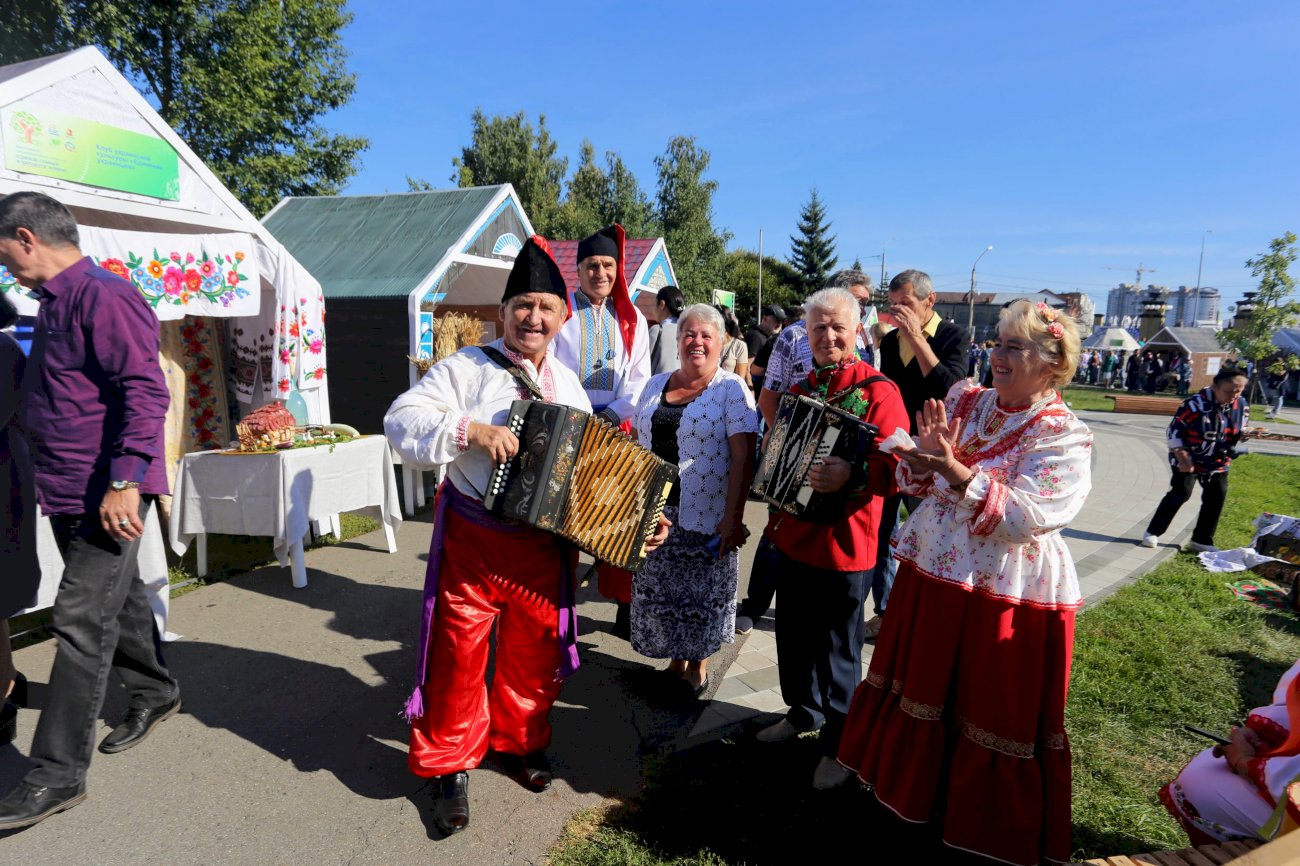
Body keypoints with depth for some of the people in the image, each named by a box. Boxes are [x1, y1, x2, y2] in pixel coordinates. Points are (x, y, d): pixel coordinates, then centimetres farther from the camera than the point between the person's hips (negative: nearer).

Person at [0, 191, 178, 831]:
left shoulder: (103, 296, -15)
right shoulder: (54, 303, 15)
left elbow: (146, 392, -24)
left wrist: (125, 480, -28)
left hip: (106, 496, -9)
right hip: (67, 493, 9)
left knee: (81, 624, -4)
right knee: (115, 600, 20)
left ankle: (57, 775, 5)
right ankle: (154, 693, 39)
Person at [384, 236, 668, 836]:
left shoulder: (569, 386, 10)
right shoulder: (467, 368, -6)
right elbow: (402, 420, -15)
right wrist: (472, 429, -28)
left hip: (544, 543, 4)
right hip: (472, 536, -4)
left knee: (536, 652, 16)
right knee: (458, 655, 6)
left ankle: (519, 743, 40)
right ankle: (449, 766, 27)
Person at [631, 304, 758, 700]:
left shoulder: (732, 389, -7)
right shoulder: (655, 385, 10)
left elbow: (743, 458, -13)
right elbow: (638, 444, 15)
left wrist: (732, 517, -19)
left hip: (704, 517, -5)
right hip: (656, 513, 5)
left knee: (701, 595, 7)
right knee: (661, 591, 12)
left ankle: (698, 665, 28)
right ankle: (676, 661, 31)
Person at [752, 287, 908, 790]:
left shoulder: (878, 391, -12)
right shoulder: (799, 390, 11)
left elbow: (898, 465, -20)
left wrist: (854, 475, -37)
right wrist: (774, 519, 18)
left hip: (842, 544, -7)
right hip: (792, 537, 7)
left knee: (837, 649, 6)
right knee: (793, 634, 20)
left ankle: (839, 743, 25)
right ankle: (802, 712, 42)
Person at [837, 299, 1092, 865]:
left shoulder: (1063, 436, -12)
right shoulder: (965, 401, 3)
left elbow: (1024, 517, -23)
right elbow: (914, 483, 5)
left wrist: (955, 470, -33)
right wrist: (924, 452, -16)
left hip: (1006, 595, -5)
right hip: (931, 574, 6)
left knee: (993, 710, 10)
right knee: (922, 687, 20)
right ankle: (910, 784, 43)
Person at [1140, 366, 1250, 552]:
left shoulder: (1242, 405, -3)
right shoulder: (1196, 403, -23)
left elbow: (1241, 432, 11)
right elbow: (1174, 431, -18)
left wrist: (1247, 434, -15)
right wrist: (1183, 459, -20)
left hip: (1217, 463, 6)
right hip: (1188, 460, -6)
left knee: (1216, 498, 6)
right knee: (1180, 493, -11)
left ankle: (1202, 540, 20)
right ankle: (1153, 532, 2)